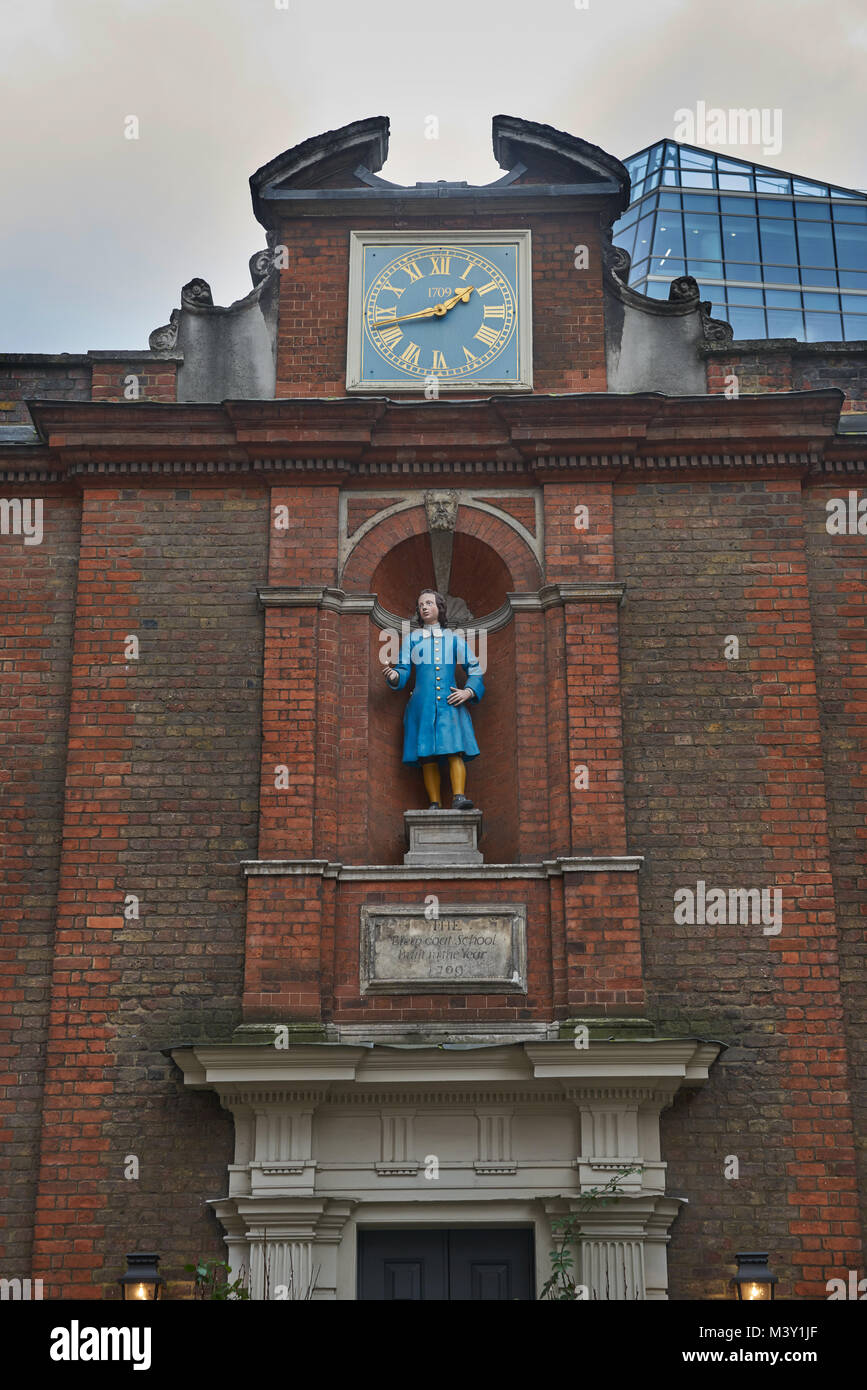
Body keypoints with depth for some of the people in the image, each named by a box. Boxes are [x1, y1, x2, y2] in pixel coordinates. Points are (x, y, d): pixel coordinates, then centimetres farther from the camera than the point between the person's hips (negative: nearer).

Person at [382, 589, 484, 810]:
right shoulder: (411, 639, 15)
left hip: (450, 704, -1)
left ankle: (459, 797, -28)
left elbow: (475, 669, 15)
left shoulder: (454, 639, 14)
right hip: (422, 705, 1)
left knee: (455, 750, -18)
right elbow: (403, 671, 8)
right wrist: (393, 676, -15)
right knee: (427, 756, -5)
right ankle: (435, 804, -2)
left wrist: (469, 691, -1)